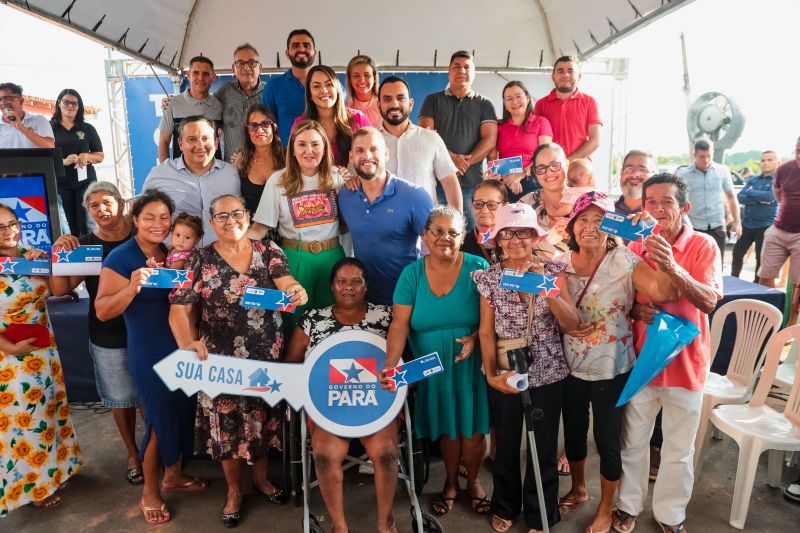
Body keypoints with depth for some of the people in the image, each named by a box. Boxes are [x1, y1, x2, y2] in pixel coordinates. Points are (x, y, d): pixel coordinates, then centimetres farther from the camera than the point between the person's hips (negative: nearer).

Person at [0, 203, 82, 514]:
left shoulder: (33, 256, 3)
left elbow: (58, 290, -3)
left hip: (43, 349, 6)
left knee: (48, 408, 17)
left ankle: (52, 471, 35)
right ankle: (33, 485, 24)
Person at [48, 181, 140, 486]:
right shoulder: (83, 245, -1)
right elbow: (60, 289, -7)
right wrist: (58, 252, -20)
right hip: (108, 338, 1)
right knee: (120, 399, 15)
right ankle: (133, 453, 36)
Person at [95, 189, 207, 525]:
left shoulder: (172, 253, 6)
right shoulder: (121, 257, -14)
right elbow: (102, 311, -20)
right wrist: (133, 287, -35)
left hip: (181, 348, 7)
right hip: (149, 355, -7)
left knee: (182, 412, 16)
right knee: (159, 420, 4)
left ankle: (173, 475, 38)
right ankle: (149, 493, 25)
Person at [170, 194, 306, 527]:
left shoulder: (269, 252, 1)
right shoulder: (200, 260, -3)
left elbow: (285, 281, -16)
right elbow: (179, 309, -8)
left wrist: (296, 291, -41)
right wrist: (187, 343, -27)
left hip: (267, 357, 2)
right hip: (222, 360, -1)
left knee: (264, 419, 16)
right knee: (228, 425, 9)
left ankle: (261, 477, 41)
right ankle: (234, 491, 33)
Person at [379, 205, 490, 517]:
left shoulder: (478, 268, -8)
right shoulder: (412, 274, -5)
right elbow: (400, 324, -12)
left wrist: (475, 337, -24)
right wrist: (391, 363, -24)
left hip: (472, 365, -1)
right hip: (433, 368, 1)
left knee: (473, 429, 8)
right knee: (447, 428, 15)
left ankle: (473, 481, 37)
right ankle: (450, 482, 41)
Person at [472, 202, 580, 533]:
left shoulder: (552, 271, -6)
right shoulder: (489, 277, -5)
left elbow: (571, 324, -12)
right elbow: (486, 331, -4)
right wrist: (491, 374, -11)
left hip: (547, 374, 0)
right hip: (505, 375, 1)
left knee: (544, 449, 13)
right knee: (506, 446, 19)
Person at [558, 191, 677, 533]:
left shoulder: (625, 262, -16)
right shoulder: (562, 263, -4)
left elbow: (664, 292, -35)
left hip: (611, 370, -4)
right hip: (570, 366, 4)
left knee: (607, 439, 11)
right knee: (573, 431, 21)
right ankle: (578, 490, 48)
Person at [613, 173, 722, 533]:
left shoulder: (703, 245, -8)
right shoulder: (635, 248, -1)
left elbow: (709, 302, -21)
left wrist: (673, 268, -36)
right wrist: (636, 309, -14)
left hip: (685, 362, -2)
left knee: (679, 449, 13)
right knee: (633, 441, 15)